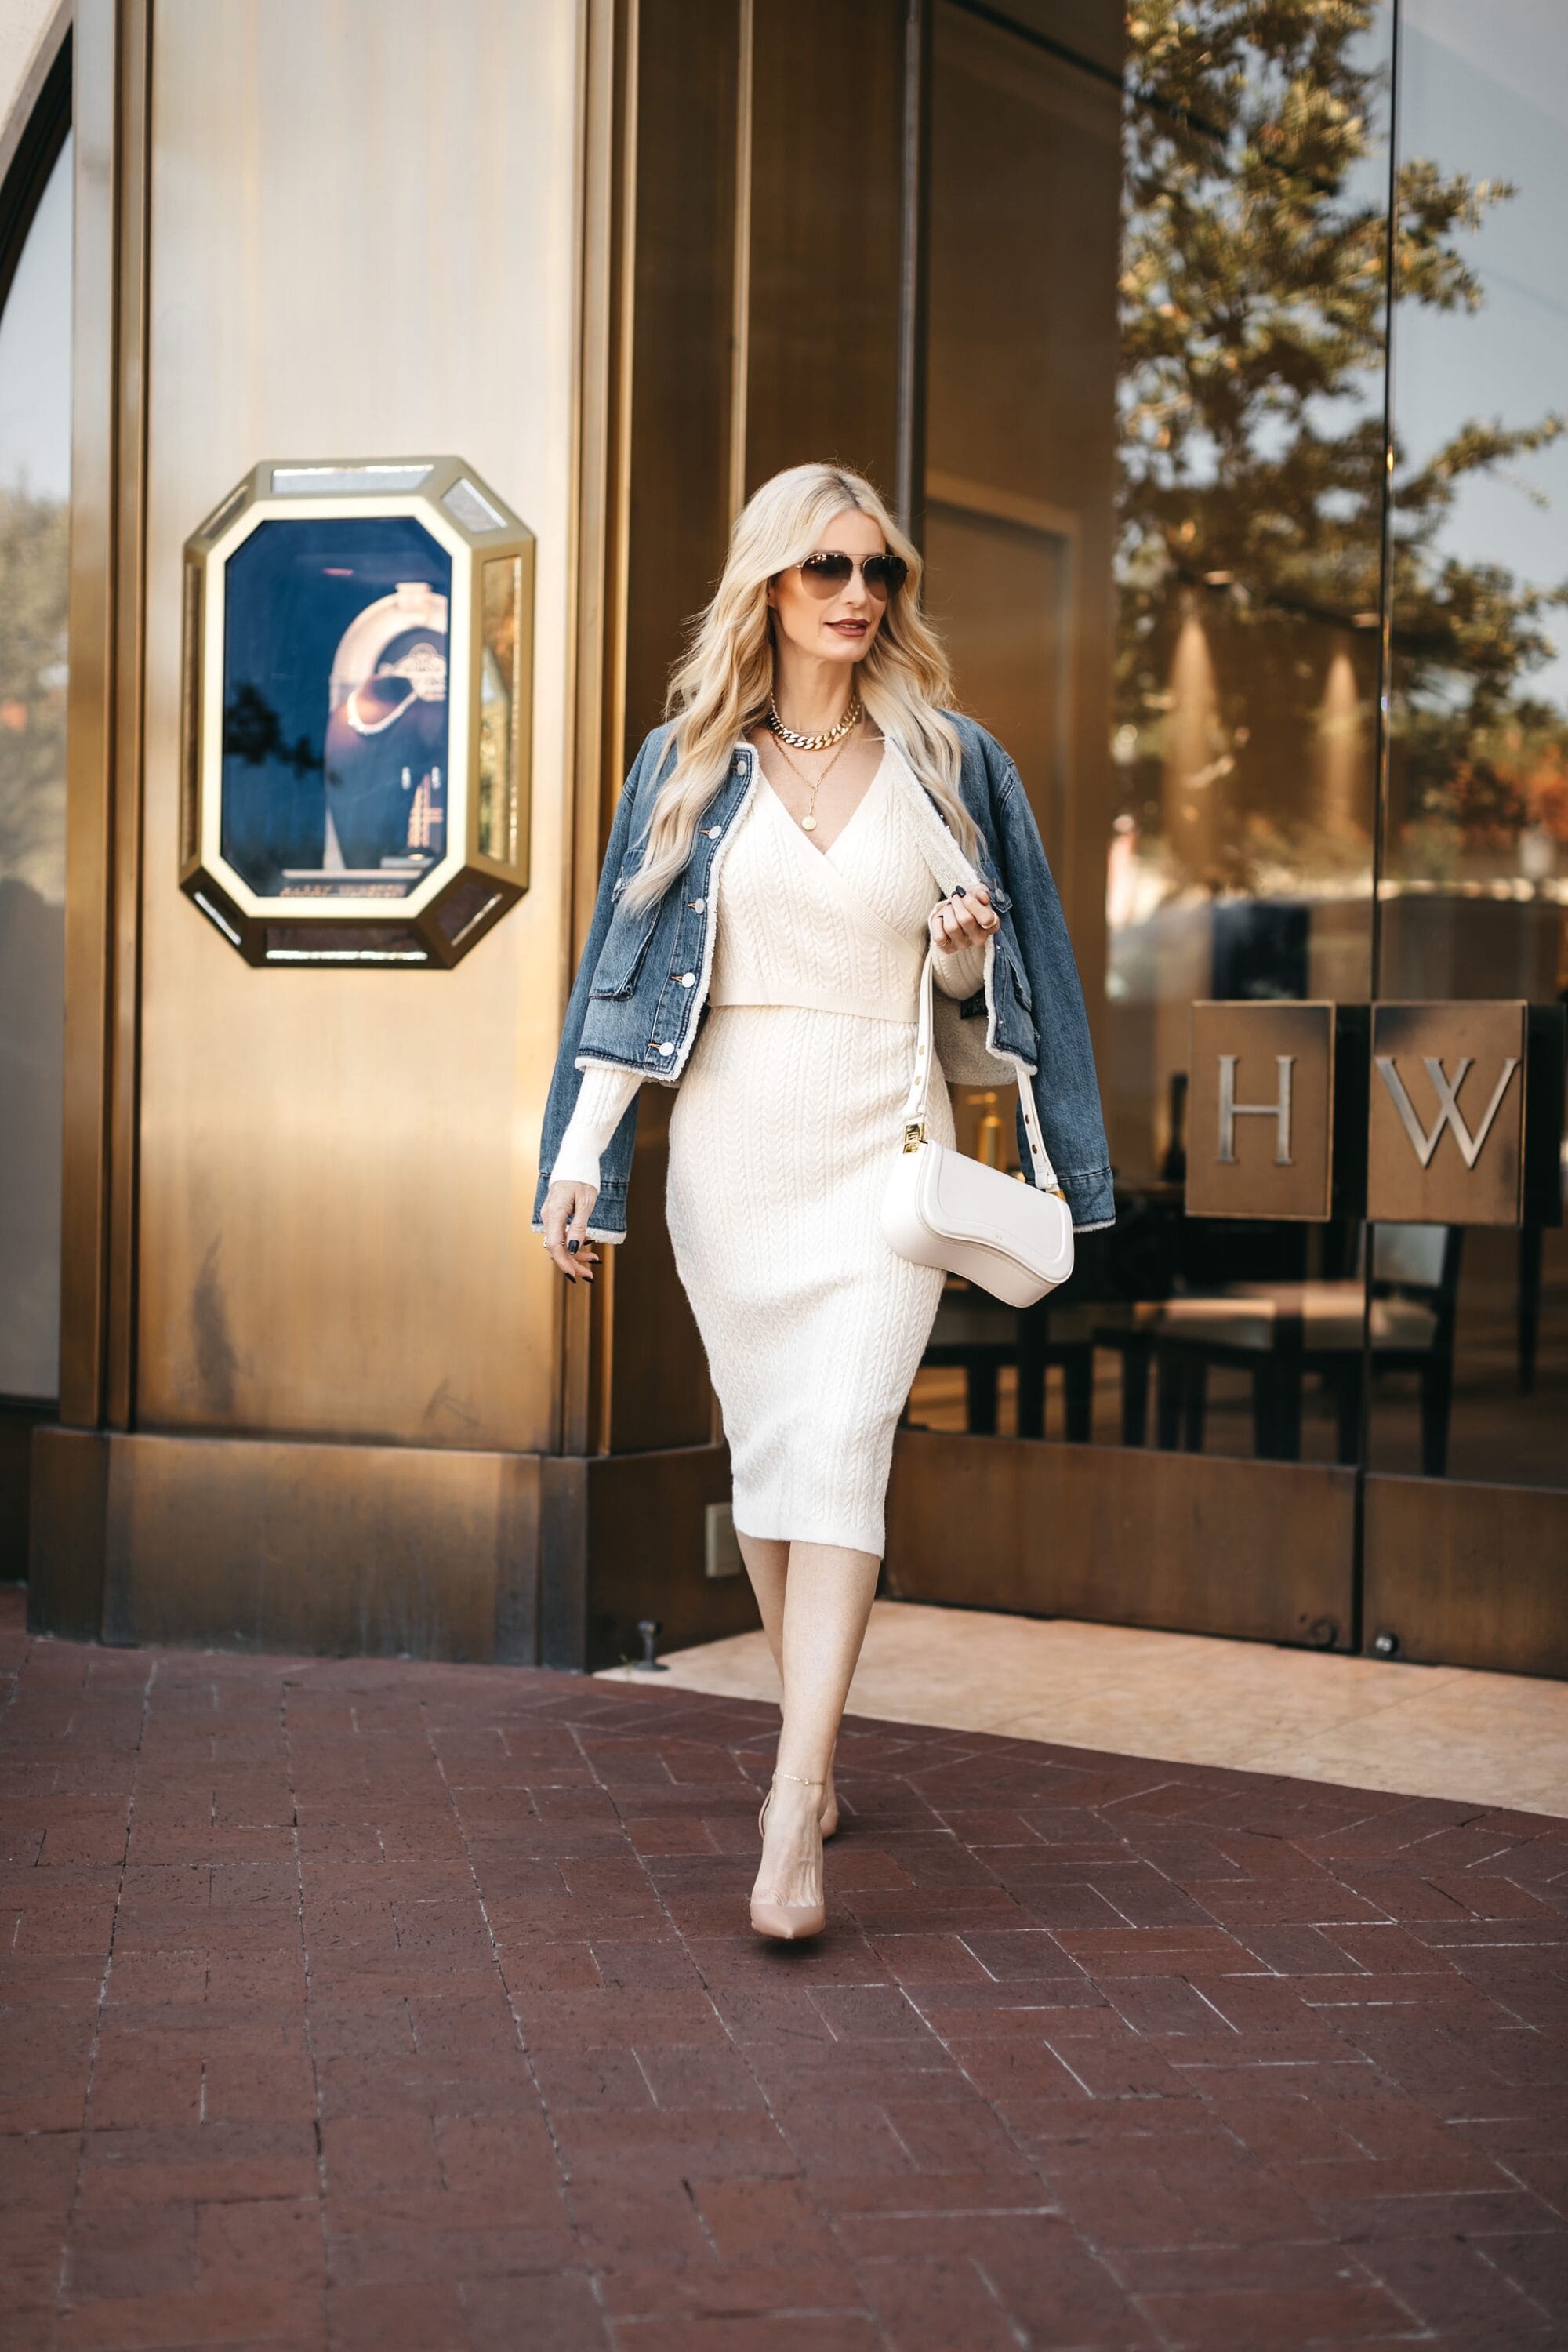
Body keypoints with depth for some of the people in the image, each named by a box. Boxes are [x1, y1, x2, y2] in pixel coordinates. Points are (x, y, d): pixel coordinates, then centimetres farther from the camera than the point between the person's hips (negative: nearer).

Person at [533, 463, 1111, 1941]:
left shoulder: (946, 762, 7)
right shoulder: (688, 762, 7)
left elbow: (984, 987, 15)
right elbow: (625, 973, 6)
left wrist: (968, 955, -9)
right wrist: (579, 1159, 0)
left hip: (880, 1148, -1)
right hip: (731, 1143, 2)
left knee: (842, 1446, -14)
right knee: (765, 1445, 7)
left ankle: (793, 1816, -19)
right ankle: (816, 1747, 25)